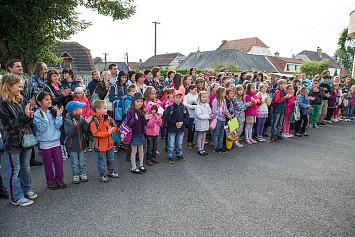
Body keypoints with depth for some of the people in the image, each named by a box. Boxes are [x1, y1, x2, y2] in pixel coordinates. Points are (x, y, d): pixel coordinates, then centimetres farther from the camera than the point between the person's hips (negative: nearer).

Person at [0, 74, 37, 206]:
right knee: (14, 170, 7)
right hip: (12, 142, -6)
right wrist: (25, 116, -24)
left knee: (26, 167, 19)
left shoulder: (22, 100, 6)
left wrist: (30, 116, -10)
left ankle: (26, 189, 36)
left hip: (26, 139, 6)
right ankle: (16, 198, 20)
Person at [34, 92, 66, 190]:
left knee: (59, 162, 7)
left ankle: (59, 180, 23)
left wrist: (58, 115, -13)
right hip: (45, 143, -3)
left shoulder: (53, 112, 2)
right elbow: (42, 129, -16)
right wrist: (43, 117, -26)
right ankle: (50, 182, 25)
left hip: (56, 141, 3)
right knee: (48, 164, 9)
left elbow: (58, 126, -3)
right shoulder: (37, 114, -9)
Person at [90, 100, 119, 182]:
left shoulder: (108, 118, 0)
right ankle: (102, 175, 26)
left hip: (109, 143, 6)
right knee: (101, 161, 9)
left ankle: (111, 171, 41)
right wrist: (108, 132, -27)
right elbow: (96, 133, -26)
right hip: (100, 145, -6)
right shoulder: (94, 121, -21)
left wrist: (112, 130, -14)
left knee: (111, 159, 21)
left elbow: (114, 126, 10)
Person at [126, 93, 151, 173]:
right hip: (134, 134, -6)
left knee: (141, 150, 16)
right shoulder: (130, 111, -15)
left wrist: (146, 119, -15)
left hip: (141, 133, 6)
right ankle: (134, 168, 18)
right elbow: (129, 123, -16)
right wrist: (135, 119, -32)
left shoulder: (143, 111, 4)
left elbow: (145, 124, 5)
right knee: (134, 151, 5)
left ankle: (141, 165, 31)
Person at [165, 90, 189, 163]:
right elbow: (168, 117, -11)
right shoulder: (170, 107, -9)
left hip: (181, 128, 4)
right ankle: (169, 157, 15)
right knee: (171, 144, 3)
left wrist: (182, 122, -10)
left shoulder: (184, 107, 5)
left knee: (179, 143, 18)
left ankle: (179, 154, 34)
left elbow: (187, 117, 7)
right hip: (172, 128, -4)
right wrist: (175, 123, -17)